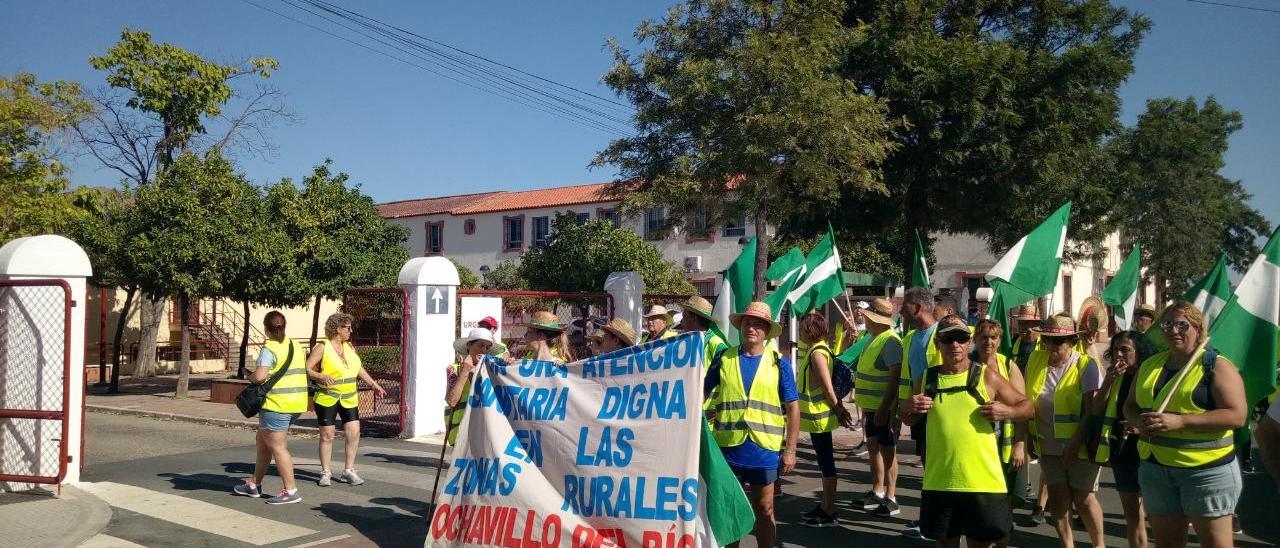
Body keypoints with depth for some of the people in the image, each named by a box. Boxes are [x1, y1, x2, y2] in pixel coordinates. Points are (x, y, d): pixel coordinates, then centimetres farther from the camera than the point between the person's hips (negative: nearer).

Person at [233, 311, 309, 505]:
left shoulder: (269, 349, -13)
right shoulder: (297, 347, 11)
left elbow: (259, 376, -23)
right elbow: (303, 371, 21)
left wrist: (250, 376, -1)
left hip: (277, 404, -9)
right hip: (297, 403, 9)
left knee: (278, 447, -1)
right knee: (262, 441, 21)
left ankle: (291, 491, 1)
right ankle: (254, 484, 29)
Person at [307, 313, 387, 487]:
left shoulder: (349, 346, 10)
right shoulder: (322, 347, -7)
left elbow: (359, 368, 21)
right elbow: (306, 369, -10)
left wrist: (374, 385, 22)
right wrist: (322, 377, -27)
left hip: (349, 398, 5)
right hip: (327, 398, -5)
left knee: (354, 432, -4)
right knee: (327, 435, 2)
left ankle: (348, 470, 9)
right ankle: (325, 473, 15)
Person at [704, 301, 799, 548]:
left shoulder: (779, 363, 1)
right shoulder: (724, 358, 4)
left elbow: (792, 407, 1)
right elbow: (703, 391, 16)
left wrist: (790, 450, -4)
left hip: (764, 449, -1)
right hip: (728, 446, 1)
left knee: (764, 510, 9)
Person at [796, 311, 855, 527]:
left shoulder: (817, 353, -19)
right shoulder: (817, 350, 12)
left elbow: (828, 389, -19)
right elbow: (828, 386, 15)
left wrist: (839, 411, -11)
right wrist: (840, 409, 16)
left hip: (819, 417, -10)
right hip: (816, 416, 10)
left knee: (826, 463, -3)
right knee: (824, 462, 16)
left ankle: (828, 513, 5)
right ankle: (825, 506, 27)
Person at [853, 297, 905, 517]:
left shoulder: (890, 342, -18)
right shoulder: (874, 340, 13)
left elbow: (895, 377, -24)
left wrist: (884, 408, -26)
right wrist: (866, 405, 21)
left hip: (885, 408, -10)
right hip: (872, 407, 10)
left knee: (887, 449, -3)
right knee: (873, 447, 16)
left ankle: (890, 498, 4)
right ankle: (877, 492, 27)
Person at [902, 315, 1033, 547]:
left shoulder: (987, 376, -3)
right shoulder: (927, 379, 4)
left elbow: (1027, 406, 6)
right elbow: (909, 420, 17)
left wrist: (1007, 411, -14)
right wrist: (907, 408, -5)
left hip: (983, 482, -2)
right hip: (939, 482, 2)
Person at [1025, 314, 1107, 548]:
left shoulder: (1086, 366, -11)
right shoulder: (1036, 360, 2)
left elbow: (1092, 411, -15)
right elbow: (1026, 401, 10)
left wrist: (1075, 445, -20)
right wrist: (1029, 436, 4)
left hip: (1079, 445, -4)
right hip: (1049, 446, 4)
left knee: (1083, 498, 3)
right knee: (1058, 497, 7)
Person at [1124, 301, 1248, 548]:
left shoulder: (1217, 366, -8)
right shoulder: (1150, 365, 11)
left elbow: (1237, 415, -17)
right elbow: (1130, 406, 18)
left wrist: (1179, 421, -24)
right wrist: (1140, 420, -7)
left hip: (1206, 469, -6)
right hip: (1155, 467, 6)